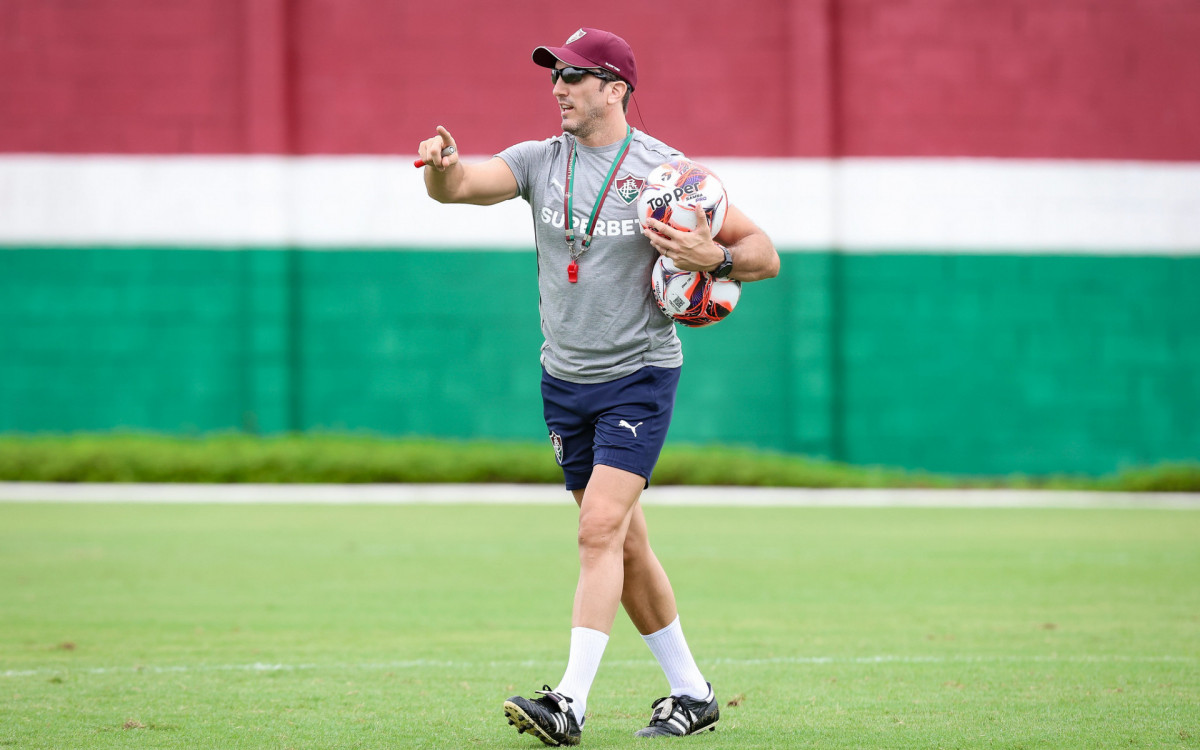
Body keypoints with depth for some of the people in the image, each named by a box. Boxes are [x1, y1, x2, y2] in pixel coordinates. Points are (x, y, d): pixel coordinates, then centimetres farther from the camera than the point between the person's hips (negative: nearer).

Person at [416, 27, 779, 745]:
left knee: (600, 530, -18)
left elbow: (764, 254, -5)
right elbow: (458, 186, -13)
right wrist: (442, 166, -35)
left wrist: (714, 257, -26)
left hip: (640, 375, -5)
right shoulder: (540, 161, 3)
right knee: (625, 547, 11)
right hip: (566, 382, 5)